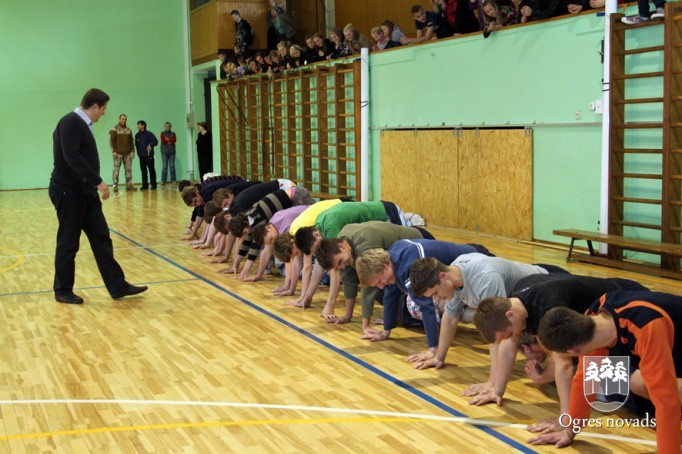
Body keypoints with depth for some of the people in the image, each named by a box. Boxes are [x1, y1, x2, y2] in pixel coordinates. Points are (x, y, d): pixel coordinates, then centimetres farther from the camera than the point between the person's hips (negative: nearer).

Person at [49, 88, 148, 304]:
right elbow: (72, 157, -25)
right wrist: (98, 181, -24)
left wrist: (95, 184, 13)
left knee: (102, 240, 7)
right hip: (68, 193, -9)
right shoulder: (70, 123, -16)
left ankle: (117, 286, 10)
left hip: (85, 192, 9)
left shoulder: (83, 124, 13)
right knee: (68, 244, 2)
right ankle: (62, 291, 15)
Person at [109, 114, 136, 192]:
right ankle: (115, 185, 0)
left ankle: (129, 184, 7)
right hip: (118, 153, -4)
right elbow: (112, 140, -5)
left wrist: (132, 150, 8)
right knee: (116, 169, -3)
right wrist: (114, 151, -12)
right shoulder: (115, 129, -1)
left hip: (127, 153, 4)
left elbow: (131, 141, 15)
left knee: (128, 169, 3)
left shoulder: (128, 130, 12)